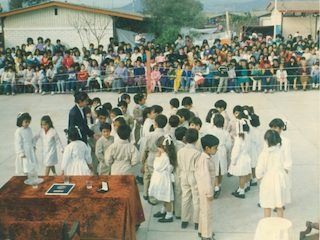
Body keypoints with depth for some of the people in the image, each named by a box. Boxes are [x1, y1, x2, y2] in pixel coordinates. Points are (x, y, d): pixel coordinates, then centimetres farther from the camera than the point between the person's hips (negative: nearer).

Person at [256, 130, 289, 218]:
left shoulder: (264, 153, -18)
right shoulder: (279, 151, -7)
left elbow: (260, 168, -15)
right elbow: (281, 165, 3)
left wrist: (259, 177, 4)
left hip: (268, 181, -4)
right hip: (279, 180, 4)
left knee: (267, 206, 10)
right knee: (279, 205, 17)